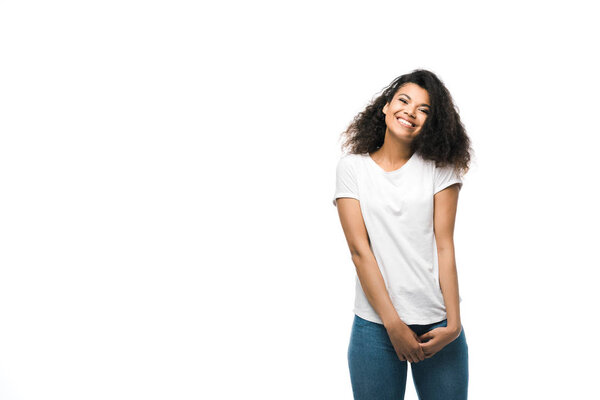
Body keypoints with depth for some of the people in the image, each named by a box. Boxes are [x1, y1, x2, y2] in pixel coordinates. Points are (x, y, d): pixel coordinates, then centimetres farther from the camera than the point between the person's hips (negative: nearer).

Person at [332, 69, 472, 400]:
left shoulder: (438, 167, 4)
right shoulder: (351, 167, 1)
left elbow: (444, 246, -2)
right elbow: (359, 250, -6)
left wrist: (453, 322, -8)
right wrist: (393, 324, -11)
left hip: (437, 323, 1)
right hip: (375, 325, -1)